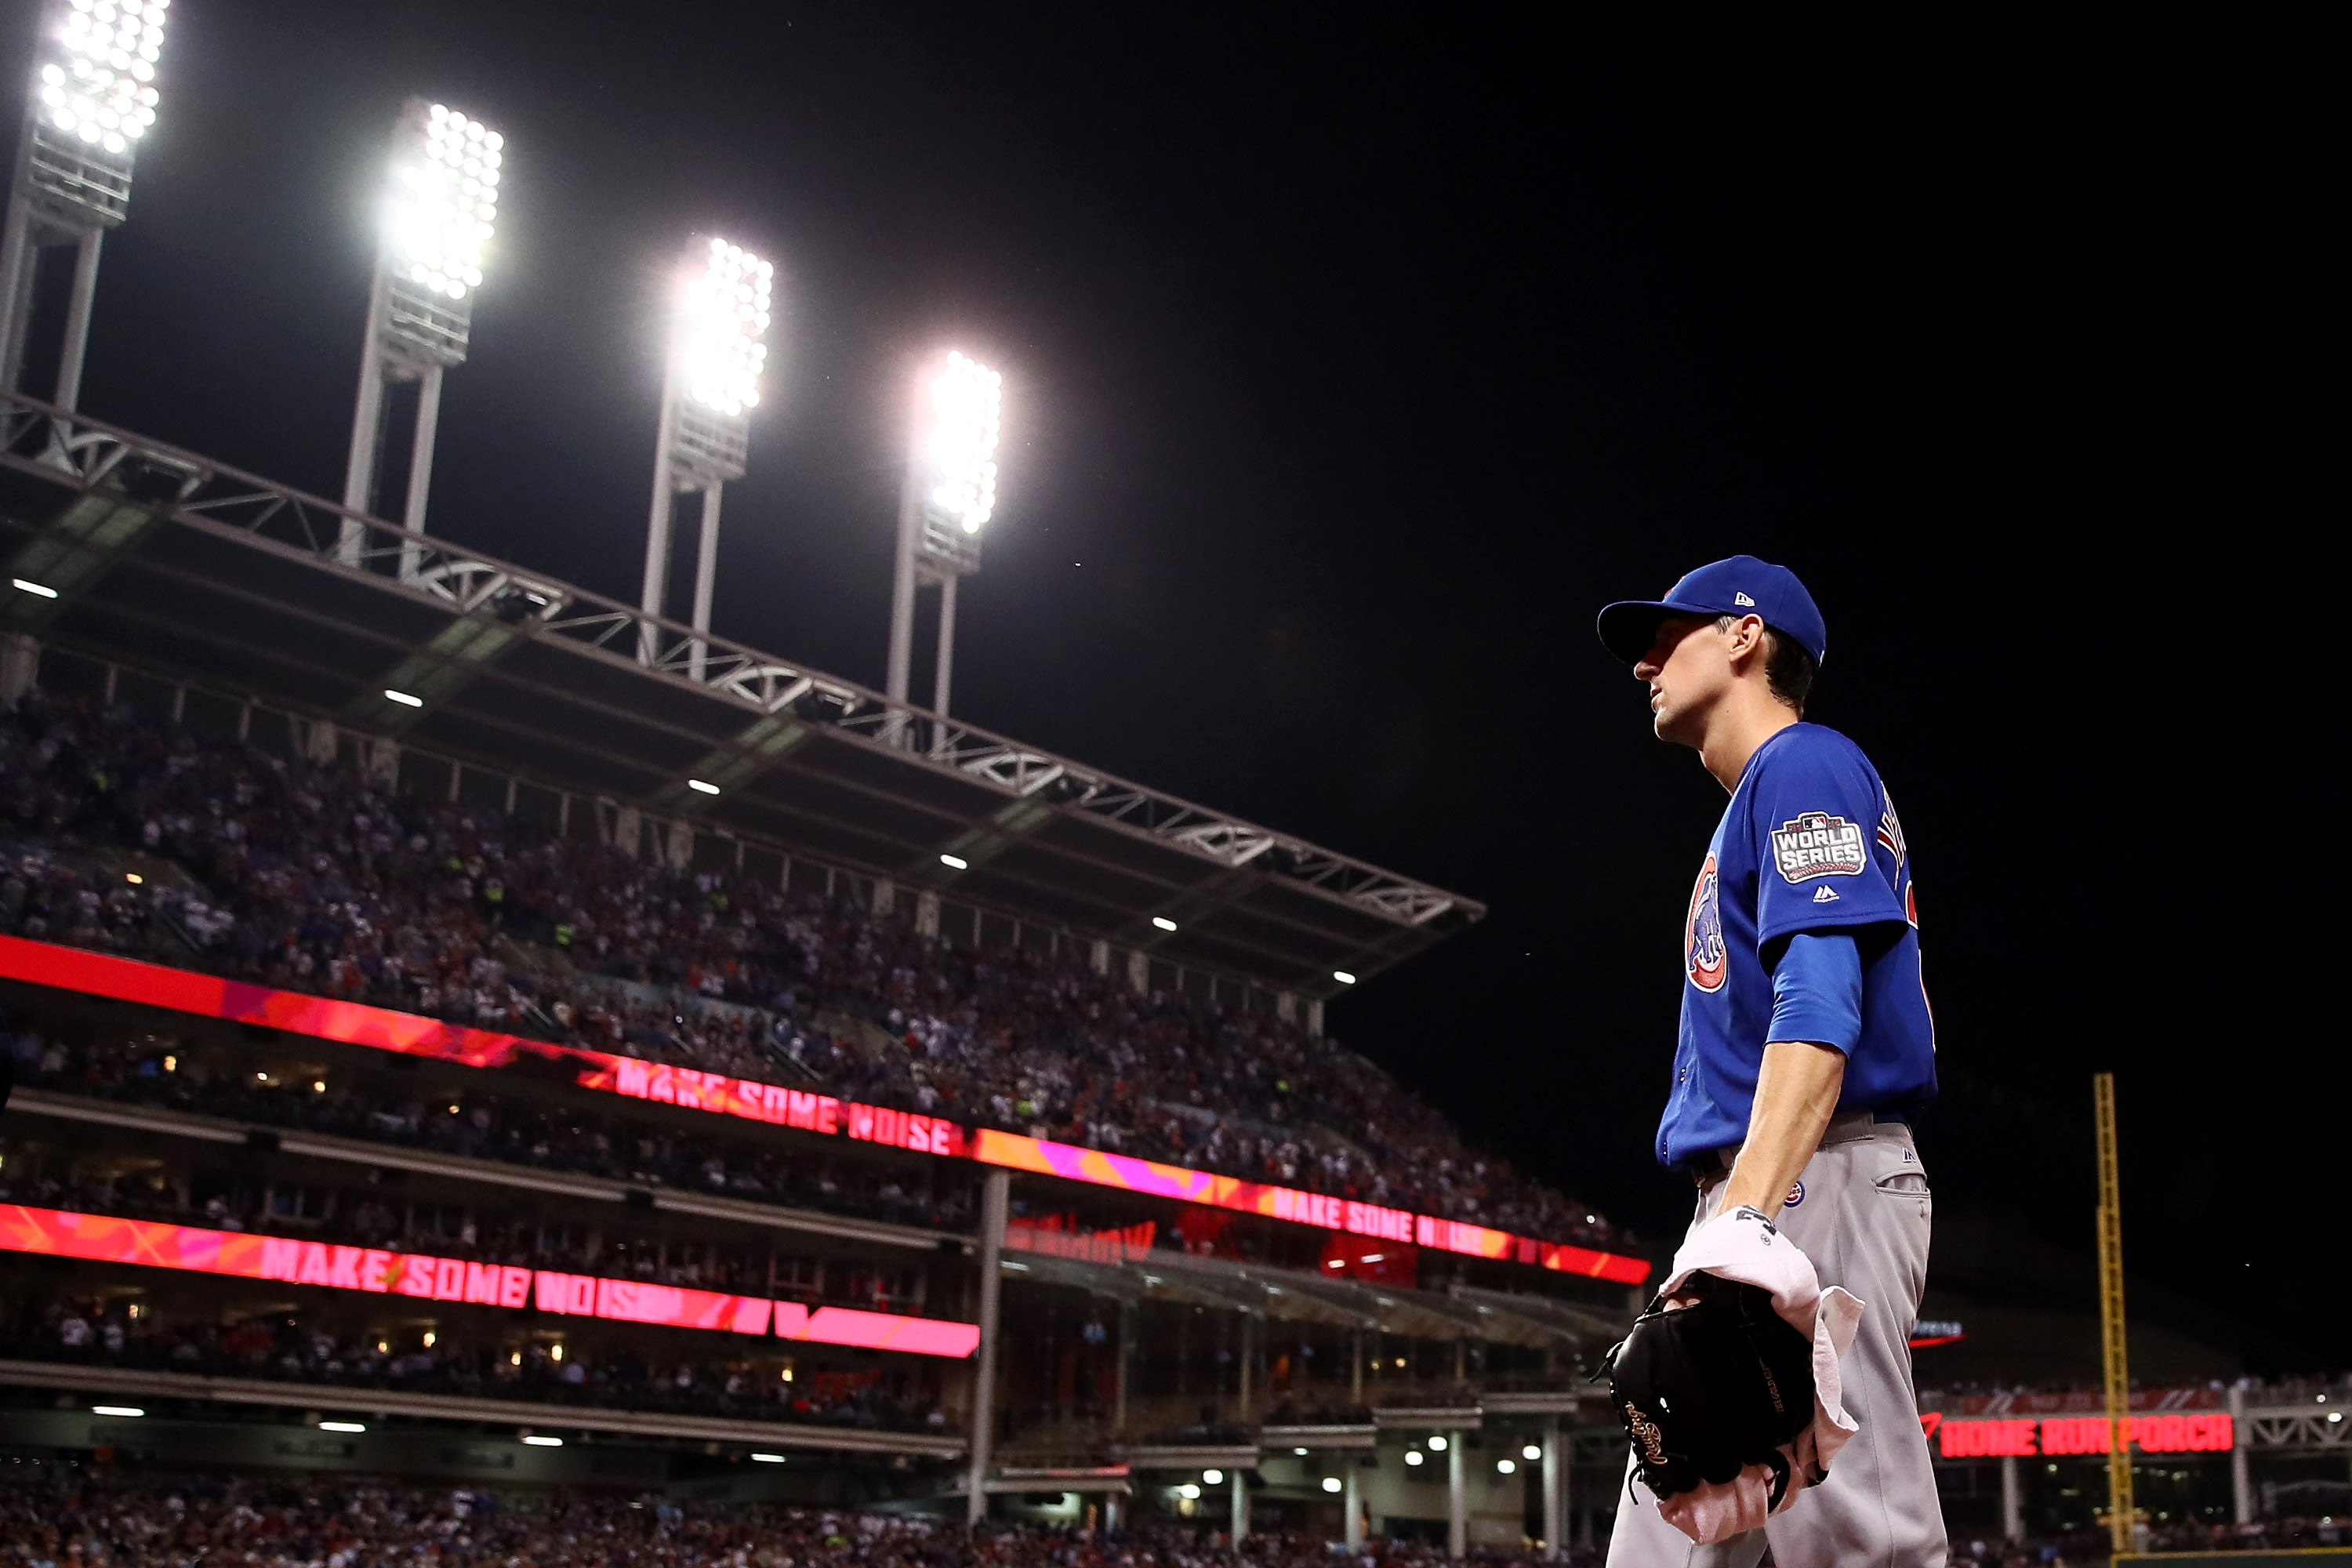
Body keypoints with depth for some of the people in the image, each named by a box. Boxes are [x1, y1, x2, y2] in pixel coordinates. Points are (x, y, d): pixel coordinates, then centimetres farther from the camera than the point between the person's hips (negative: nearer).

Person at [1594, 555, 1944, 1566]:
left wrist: (1749, 1213, -29)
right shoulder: (1753, 802, 27)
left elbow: (1820, 1008, -18)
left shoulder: (1804, 766, -3)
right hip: (1754, 1190, 10)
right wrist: (1729, 1218, 17)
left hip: (1816, 1183, -10)